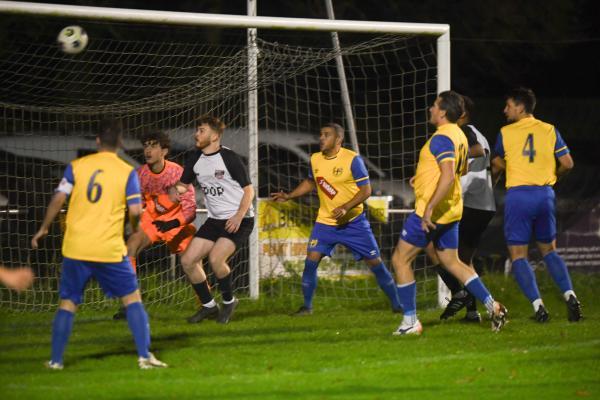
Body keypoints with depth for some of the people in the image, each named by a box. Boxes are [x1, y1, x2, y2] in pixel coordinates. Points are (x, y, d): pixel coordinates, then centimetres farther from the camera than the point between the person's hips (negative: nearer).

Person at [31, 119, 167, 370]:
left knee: (67, 303, 12)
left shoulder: (77, 166, 2)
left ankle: (55, 360, 11)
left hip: (75, 248, 1)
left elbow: (58, 199, -3)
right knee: (132, 298, 10)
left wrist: (43, 229, 10)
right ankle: (144, 356, 3)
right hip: (110, 250, -1)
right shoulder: (127, 172, -2)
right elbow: (135, 210, -7)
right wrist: (135, 229, 14)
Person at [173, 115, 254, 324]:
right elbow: (183, 184, 19)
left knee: (215, 257, -25)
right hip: (215, 220, 7)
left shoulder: (229, 158, -13)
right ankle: (208, 306, 15)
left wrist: (239, 216, -21)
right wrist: (176, 188, -6)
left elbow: (248, 190, -8)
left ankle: (229, 301, 0)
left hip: (239, 220, -7)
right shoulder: (195, 159, 5)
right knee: (188, 260, -2)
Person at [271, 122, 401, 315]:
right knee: (311, 259, -12)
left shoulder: (353, 159, -14)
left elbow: (366, 190, -14)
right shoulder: (315, 160, 2)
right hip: (325, 222, 3)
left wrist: (346, 208, -26)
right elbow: (310, 183, 21)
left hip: (353, 222, -3)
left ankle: (396, 304, 15)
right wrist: (288, 196, 10)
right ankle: (307, 306, 0)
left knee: (375, 262, 0)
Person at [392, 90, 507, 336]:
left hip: (431, 212, -9)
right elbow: (462, 169, 28)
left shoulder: (441, 138, -18)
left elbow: (448, 176, -28)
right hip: (451, 212, 9)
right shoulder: (459, 136, 12)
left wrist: (429, 209, -29)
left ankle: (410, 322, 1)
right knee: (451, 262, 15)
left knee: (400, 259, 1)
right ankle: (492, 305, 4)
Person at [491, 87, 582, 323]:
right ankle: (570, 296, -1)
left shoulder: (506, 133, 0)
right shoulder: (549, 130, 5)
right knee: (549, 250, 18)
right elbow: (567, 163, 2)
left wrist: (492, 179, 36)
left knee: (518, 255, 2)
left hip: (518, 195, -3)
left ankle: (538, 305, -12)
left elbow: (497, 165, 13)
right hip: (545, 194, 3)